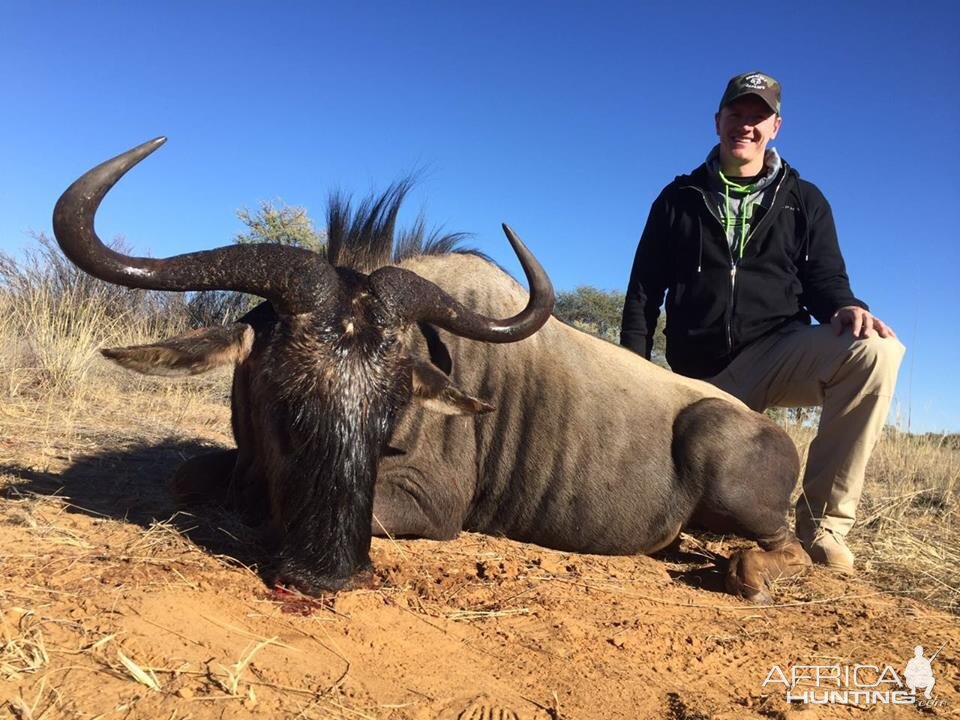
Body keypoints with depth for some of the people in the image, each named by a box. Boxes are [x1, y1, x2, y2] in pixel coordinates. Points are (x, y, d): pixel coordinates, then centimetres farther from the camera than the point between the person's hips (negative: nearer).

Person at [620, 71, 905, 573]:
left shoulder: (804, 201, 13)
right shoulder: (679, 199, 11)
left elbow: (826, 280, 7)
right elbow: (643, 292, 7)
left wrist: (846, 308, -19)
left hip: (780, 351, 1)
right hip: (704, 372, 0)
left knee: (876, 350, -32)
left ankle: (823, 521, -21)